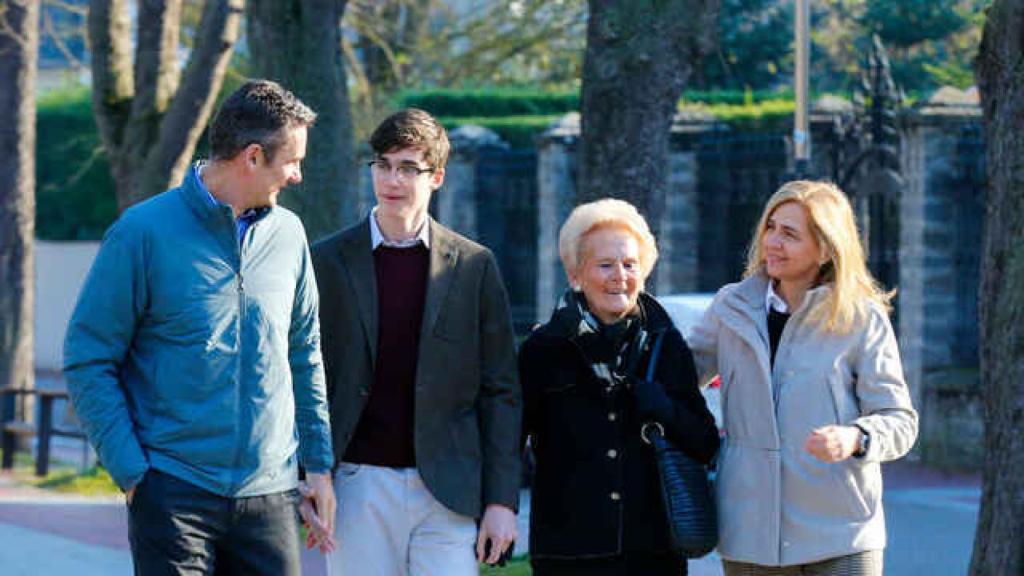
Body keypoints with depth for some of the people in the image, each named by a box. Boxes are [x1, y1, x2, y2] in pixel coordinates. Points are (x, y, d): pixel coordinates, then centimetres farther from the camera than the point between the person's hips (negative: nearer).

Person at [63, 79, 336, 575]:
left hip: (268, 495, 4)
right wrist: (131, 472, -10)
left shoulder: (287, 234, 9)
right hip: (172, 493, -4)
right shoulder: (143, 232, -6)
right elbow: (88, 361, -4)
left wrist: (318, 463, 14)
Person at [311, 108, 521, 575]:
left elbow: (500, 392, 6)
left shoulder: (474, 265, 5)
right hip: (360, 486, 0)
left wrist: (502, 501, 0)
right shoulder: (328, 262, 4)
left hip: (447, 490, 0)